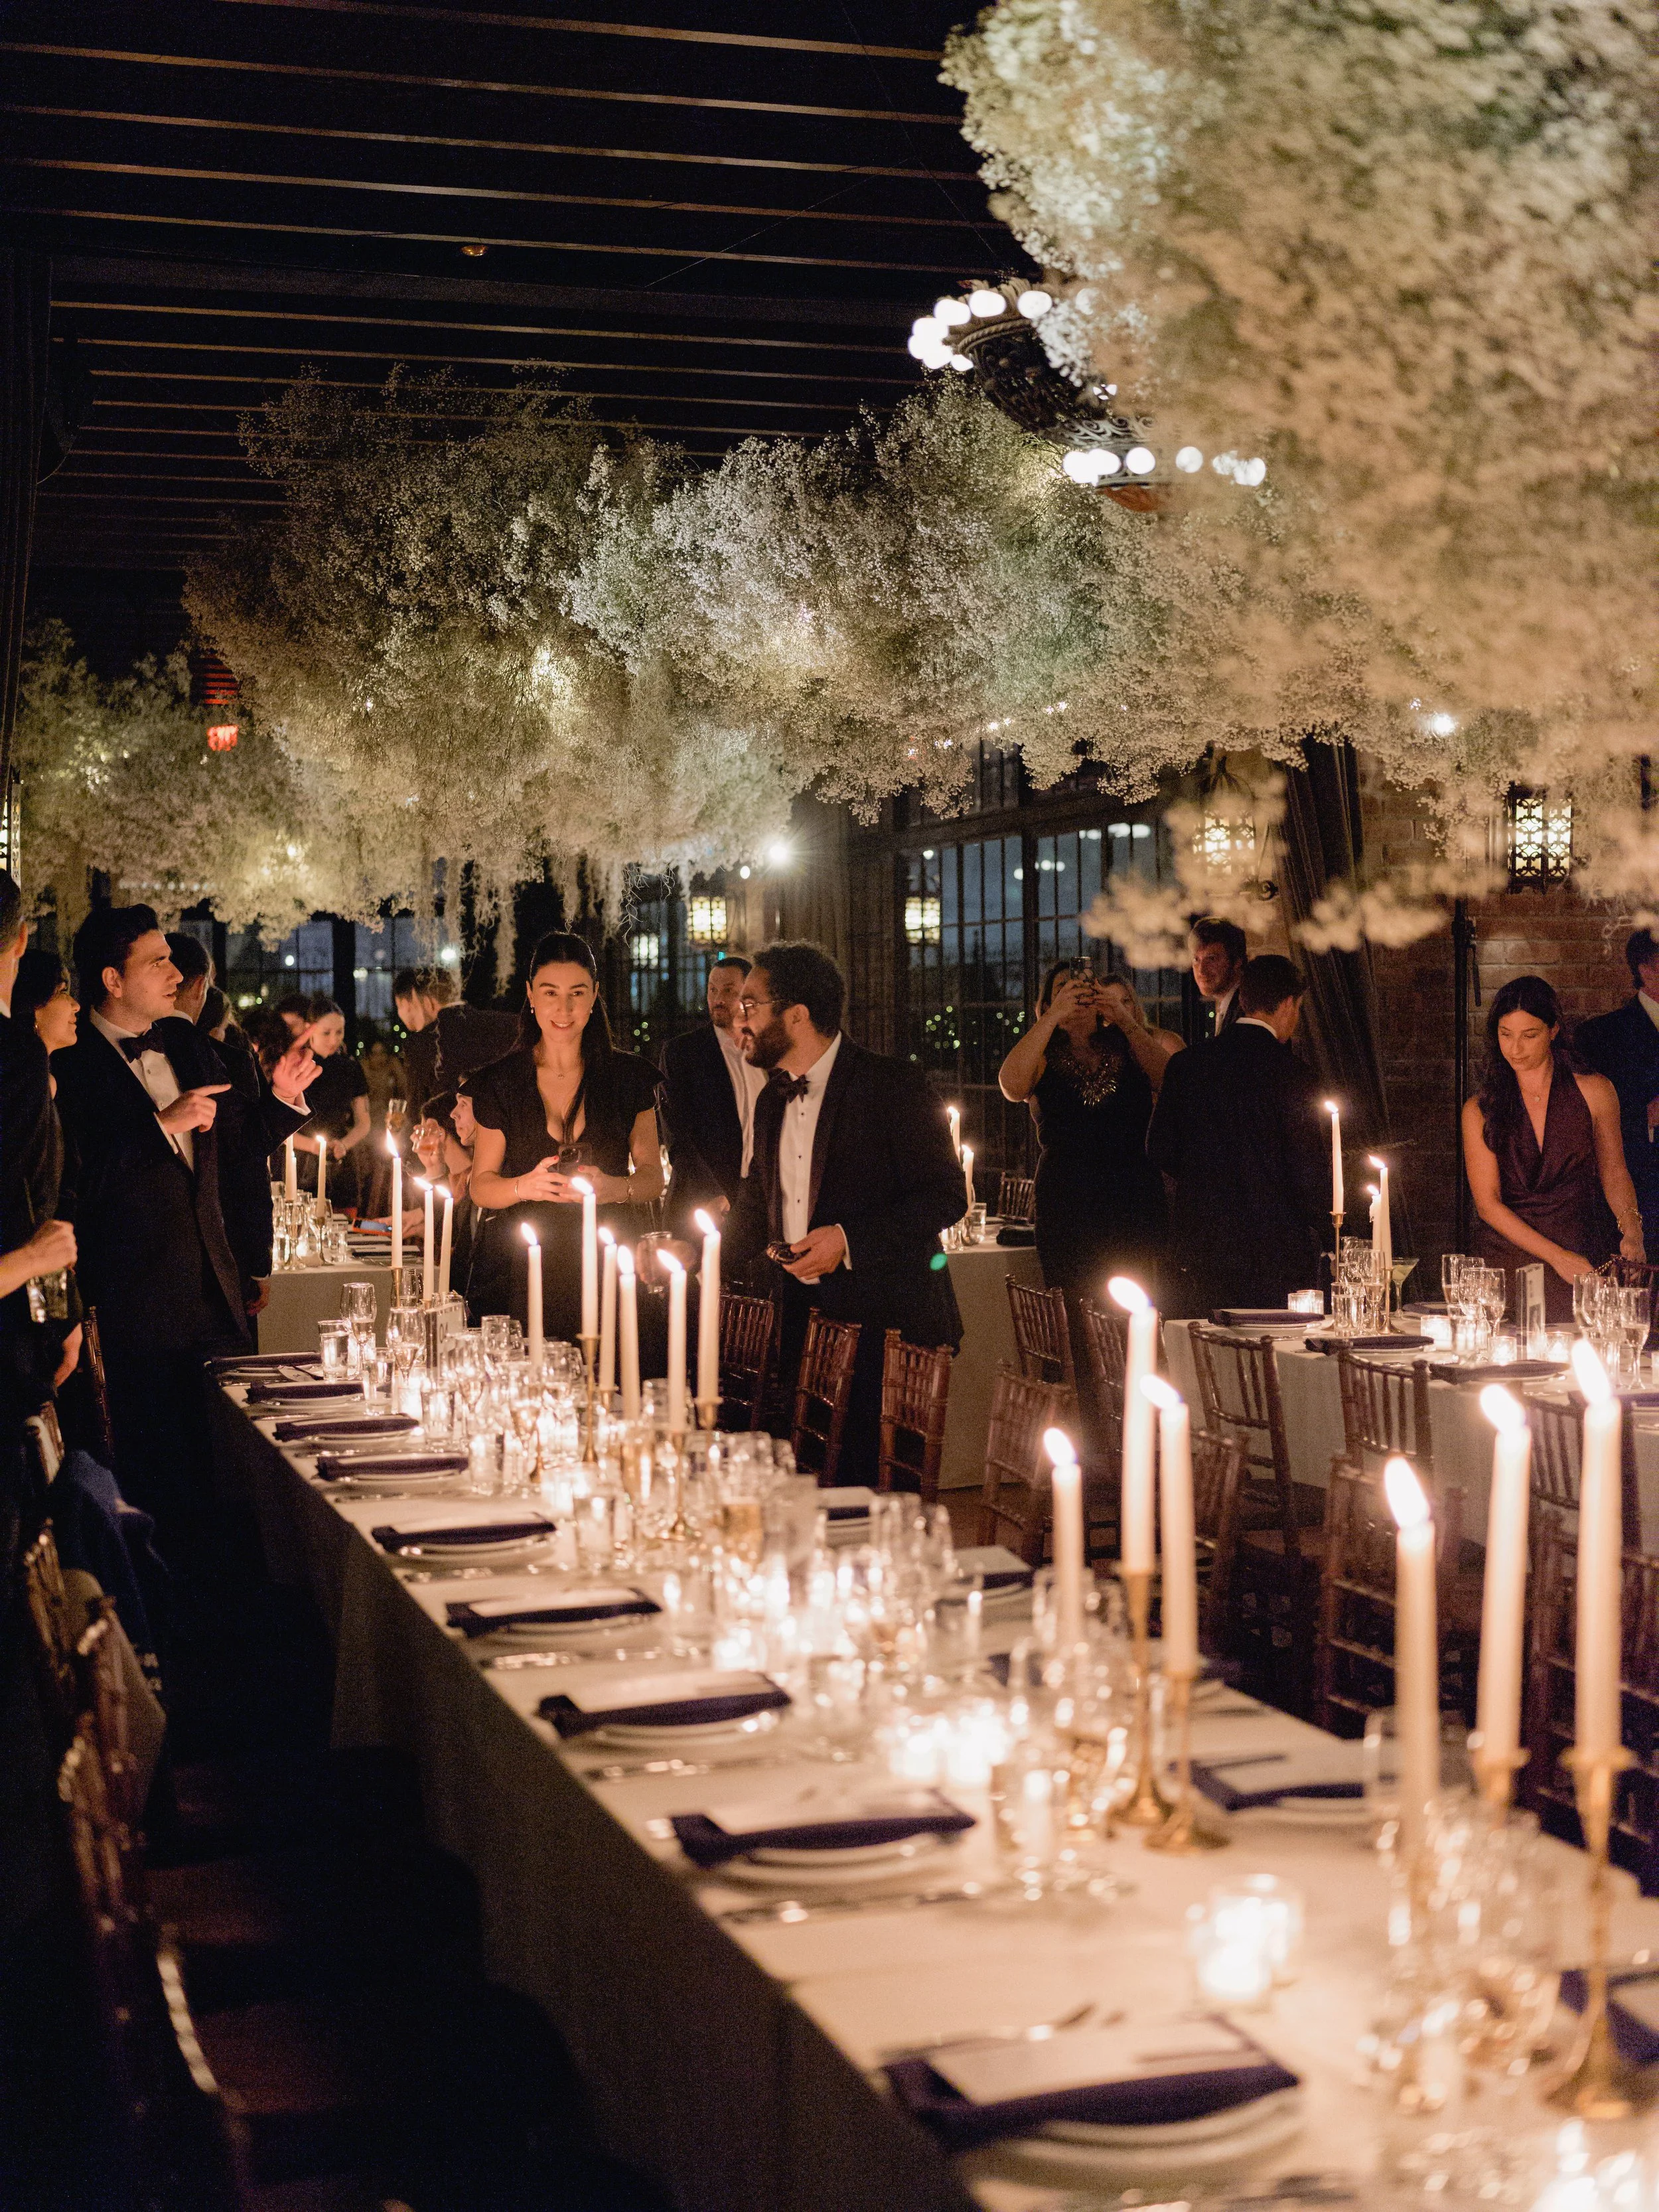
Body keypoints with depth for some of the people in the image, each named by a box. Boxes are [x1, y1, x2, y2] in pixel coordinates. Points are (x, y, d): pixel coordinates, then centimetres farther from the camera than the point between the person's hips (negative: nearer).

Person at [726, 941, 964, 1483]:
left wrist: (849, 1240, -19)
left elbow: (945, 1195, -12)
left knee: (877, 1477, -7)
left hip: (885, 1324, -6)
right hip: (802, 1315, 7)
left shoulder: (893, 1084, -8)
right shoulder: (772, 1101, 16)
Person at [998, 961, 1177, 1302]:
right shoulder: (1044, 1059, 7)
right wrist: (1055, 1015, -16)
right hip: (1066, 1207, -1)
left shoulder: (1128, 1049, 10)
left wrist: (1125, 1021, -10)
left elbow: (1172, 1083, -8)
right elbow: (1012, 1085, -16)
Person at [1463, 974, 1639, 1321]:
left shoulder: (1594, 1092, 5)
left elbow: (1614, 1173, 13)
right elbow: (1487, 1203, -2)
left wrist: (1632, 1232, -7)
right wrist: (1556, 1256, -12)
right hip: (1507, 1260, 0)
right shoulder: (1479, 1111, 3)